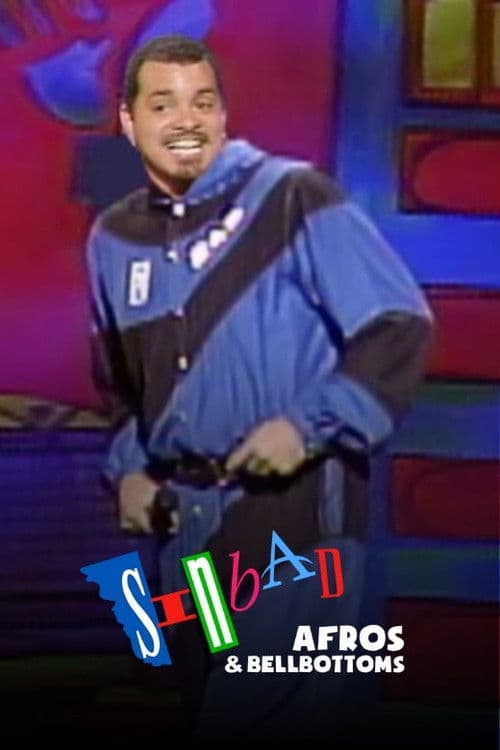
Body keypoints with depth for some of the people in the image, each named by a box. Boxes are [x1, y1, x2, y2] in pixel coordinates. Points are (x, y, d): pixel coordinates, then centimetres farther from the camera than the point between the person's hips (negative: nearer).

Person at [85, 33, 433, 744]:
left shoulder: (291, 195, -10)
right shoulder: (114, 237, 9)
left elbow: (399, 327, -12)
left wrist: (311, 424, -19)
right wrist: (127, 469, 10)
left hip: (295, 506, -6)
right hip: (182, 517, 6)